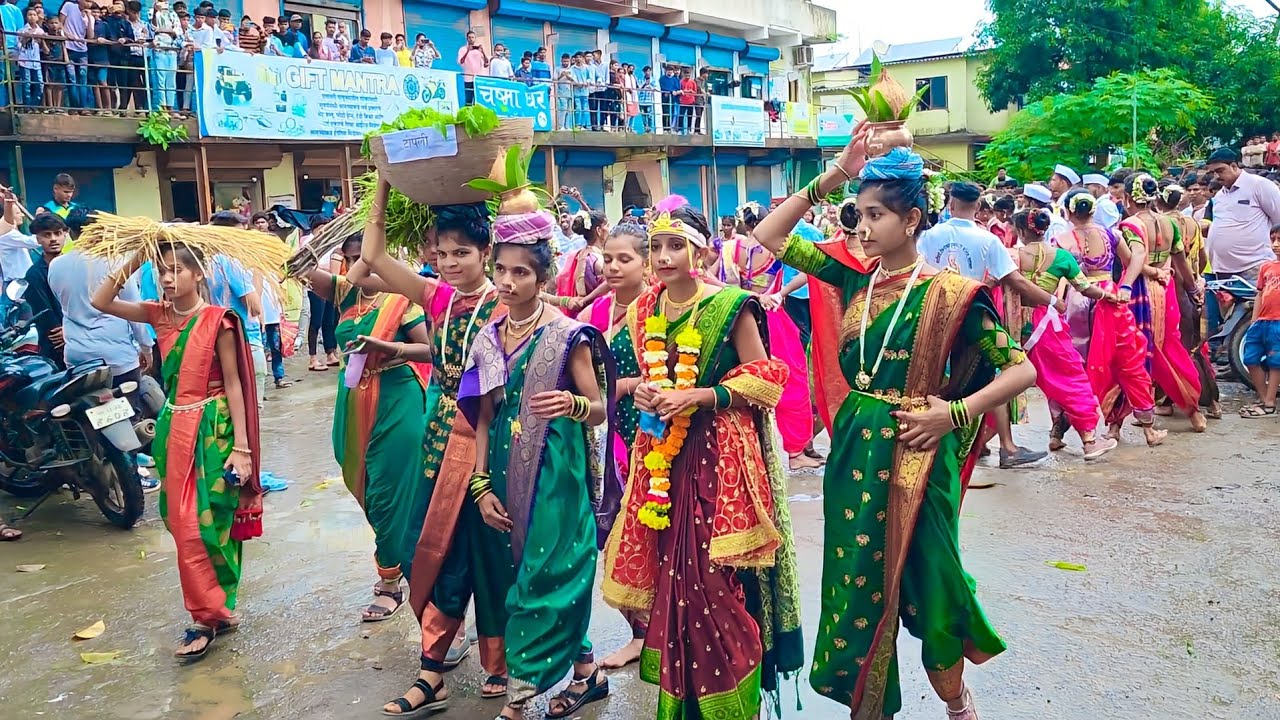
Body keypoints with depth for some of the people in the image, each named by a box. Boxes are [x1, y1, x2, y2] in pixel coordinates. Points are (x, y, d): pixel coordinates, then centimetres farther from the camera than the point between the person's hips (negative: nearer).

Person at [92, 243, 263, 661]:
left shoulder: (217, 321, -11)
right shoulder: (160, 316, 6)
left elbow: (233, 385, -11)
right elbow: (100, 302, 1)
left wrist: (241, 446, -14)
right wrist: (135, 259, -5)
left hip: (212, 428, -6)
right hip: (174, 427, 6)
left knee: (204, 523, -4)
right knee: (182, 523, 10)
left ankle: (209, 615, 9)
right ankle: (215, 611, 22)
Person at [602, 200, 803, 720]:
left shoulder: (731, 307, -8)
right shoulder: (643, 311, 9)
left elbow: (766, 380, -7)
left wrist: (696, 396, -16)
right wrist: (643, 392, -1)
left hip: (719, 453, -5)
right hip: (662, 451, 5)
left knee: (715, 579, -5)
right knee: (666, 570, 8)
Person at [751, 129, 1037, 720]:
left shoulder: (949, 293, -10)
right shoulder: (855, 278, 3)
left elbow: (1022, 368, -8)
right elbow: (770, 237, 2)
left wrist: (955, 413, -16)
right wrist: (834, 175, -4)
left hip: (912, 453, -4)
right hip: (853, 447, 4)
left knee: (920, 583, 9)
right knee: (858, 581, 12)